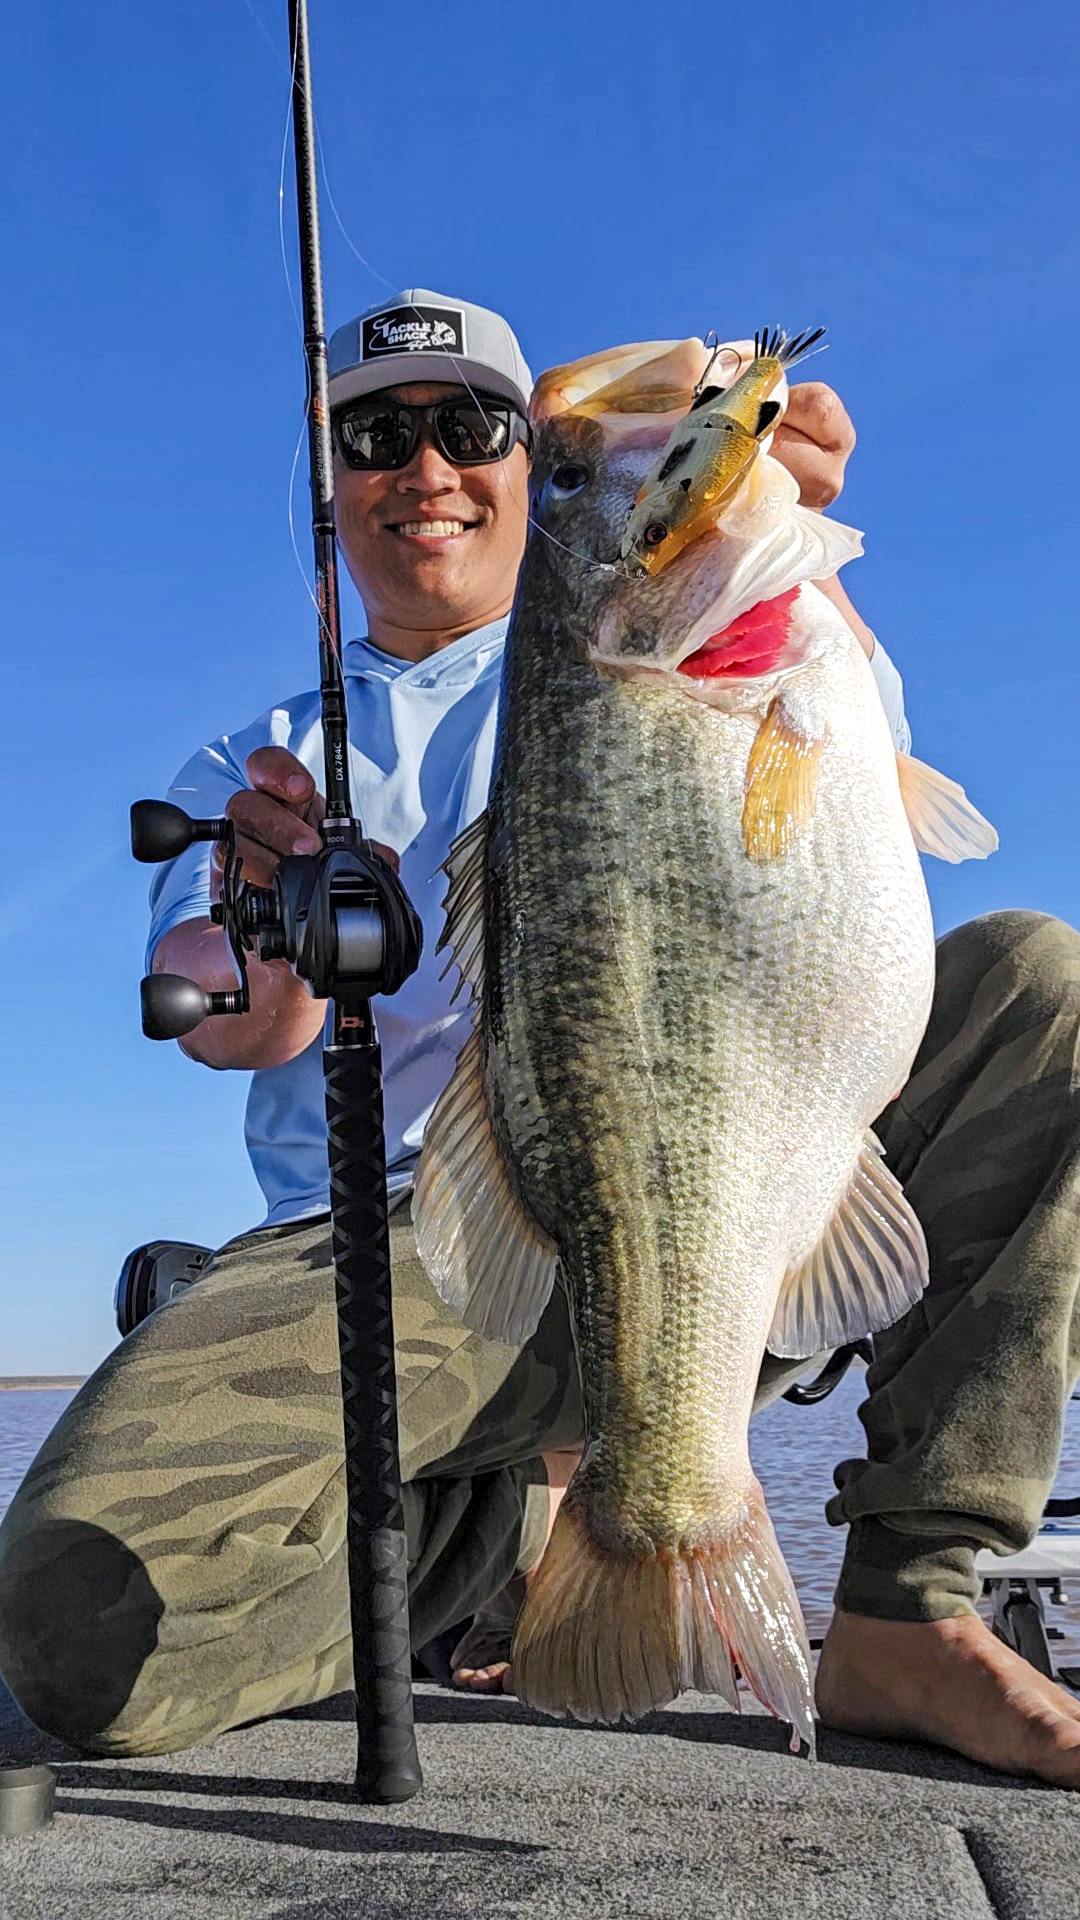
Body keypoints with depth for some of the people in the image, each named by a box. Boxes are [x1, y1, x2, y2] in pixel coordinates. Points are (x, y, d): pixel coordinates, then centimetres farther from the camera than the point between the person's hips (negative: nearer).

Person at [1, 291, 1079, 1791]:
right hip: (399, 1240, 0)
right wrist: (270, 938, -24)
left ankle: (907, 1616, -18)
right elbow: (220, 1026, 1)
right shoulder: (255, 762, 21)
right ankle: (531, 1512, 1)